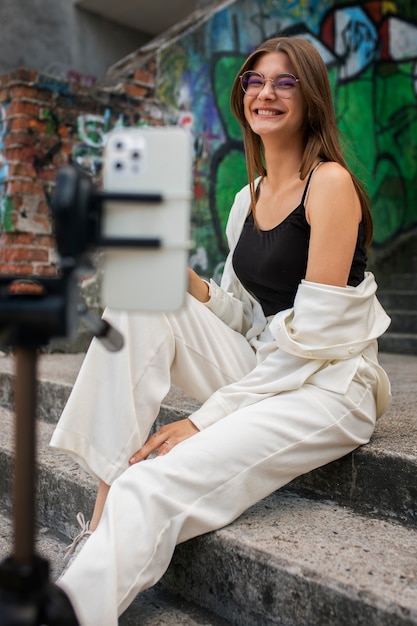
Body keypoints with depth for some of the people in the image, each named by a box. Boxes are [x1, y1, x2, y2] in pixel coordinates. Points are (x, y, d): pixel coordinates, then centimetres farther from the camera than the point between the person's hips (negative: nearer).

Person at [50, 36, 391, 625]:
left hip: (327, 388, -7)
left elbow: (312, 337, -17)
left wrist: (205, 419, -17)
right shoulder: (247, 198, 13)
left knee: (152, 489, -27)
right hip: (261, 373, 7)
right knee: (141, 296, -13)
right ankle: (104, 510, -16)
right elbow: (237, 314, 11)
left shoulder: (329, 182, -10)